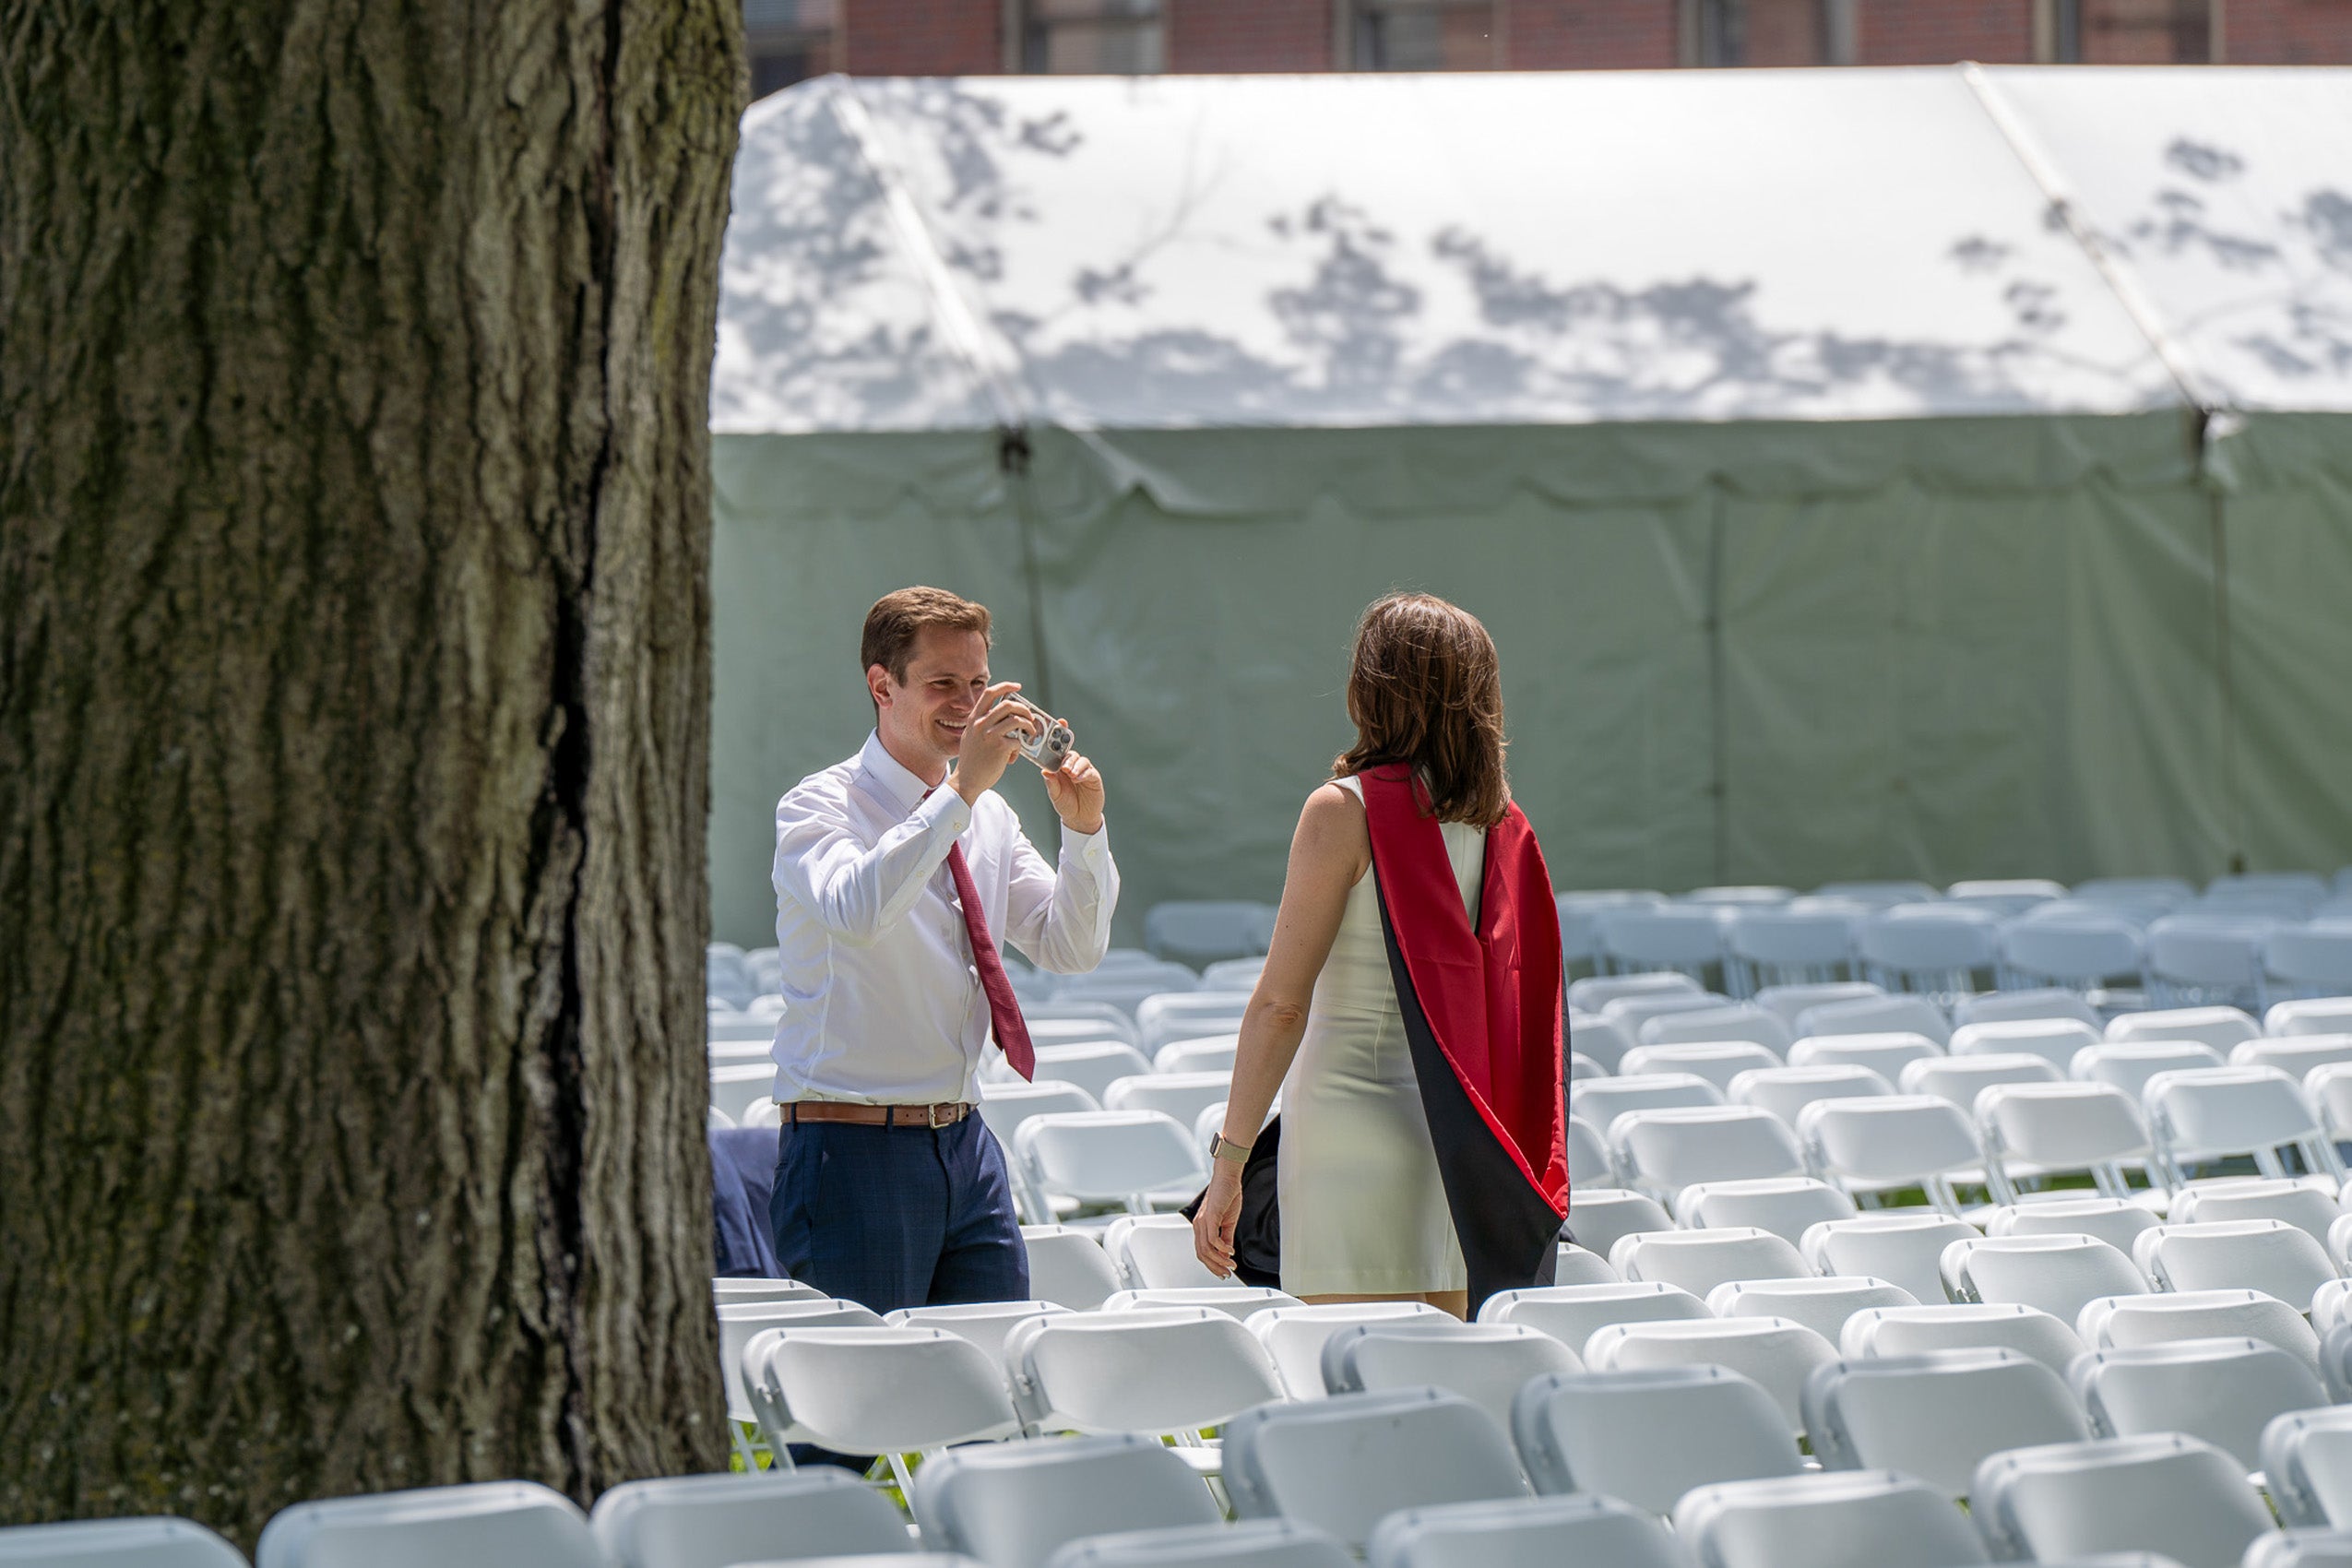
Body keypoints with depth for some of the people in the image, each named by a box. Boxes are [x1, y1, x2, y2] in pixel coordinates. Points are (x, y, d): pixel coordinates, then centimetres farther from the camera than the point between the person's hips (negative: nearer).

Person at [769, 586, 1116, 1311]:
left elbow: (1072, 948, 12)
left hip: (965, 1145, 7)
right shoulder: (819, 808, -8)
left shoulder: (990, 816, 12)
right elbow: (856, 909, -30)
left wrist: (1083, 830, -4)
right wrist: (962, 790, -30)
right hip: (855, 1149, -7)